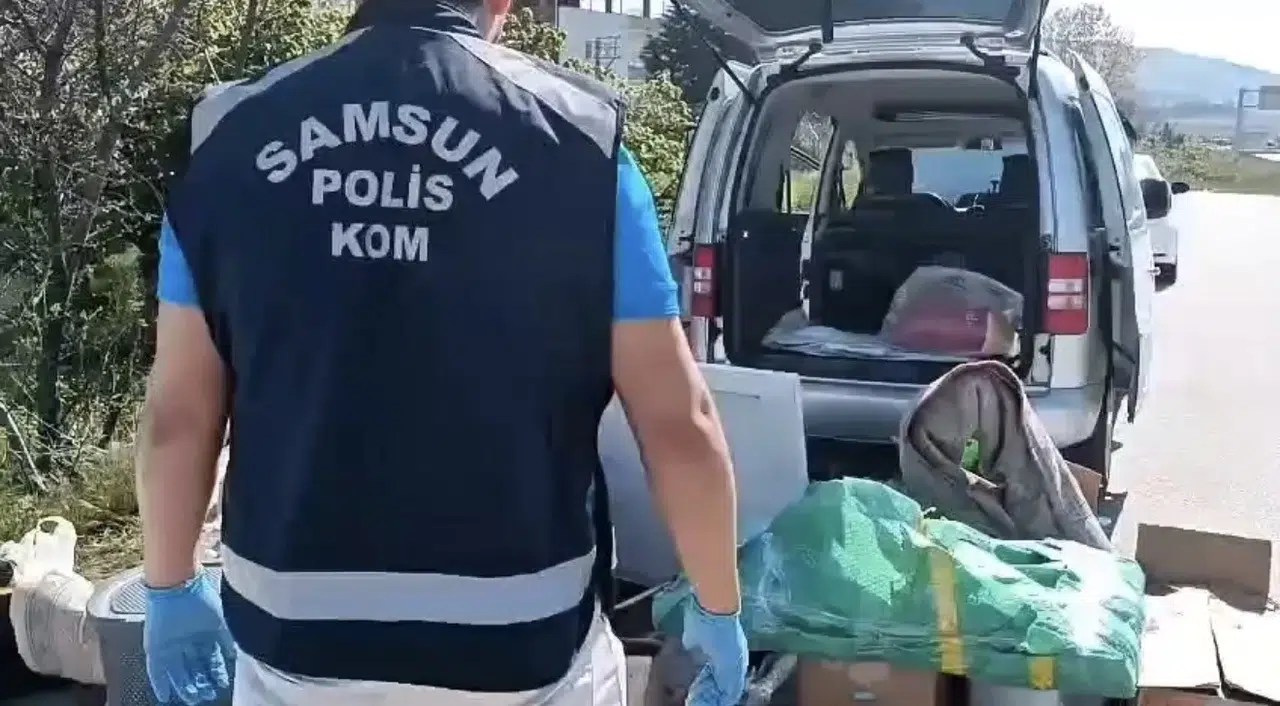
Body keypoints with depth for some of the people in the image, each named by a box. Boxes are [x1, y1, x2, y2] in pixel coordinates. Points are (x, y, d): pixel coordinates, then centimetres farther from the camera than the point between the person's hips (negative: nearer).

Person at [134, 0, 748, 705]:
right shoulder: (575, 136, -10)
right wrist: (718, 609, 5)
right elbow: (678, 420, -8)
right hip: (518, 648, -1)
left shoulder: (233, 134, -3)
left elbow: (176, 414, 2)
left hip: (296, 640, 2)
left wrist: (170, 590, 17)